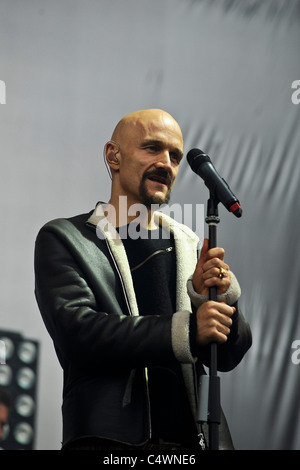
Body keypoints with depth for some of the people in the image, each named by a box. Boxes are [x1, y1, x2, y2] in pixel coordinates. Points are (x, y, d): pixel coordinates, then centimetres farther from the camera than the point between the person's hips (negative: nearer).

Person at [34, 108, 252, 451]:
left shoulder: (190, 246, 14)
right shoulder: (62, 240, 4)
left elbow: (228, 357, 11)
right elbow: (76, 331, -11)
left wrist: (218, 296, -8)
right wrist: (185, 330, -17)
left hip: (193, 436, 4)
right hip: (108, 439, -4)